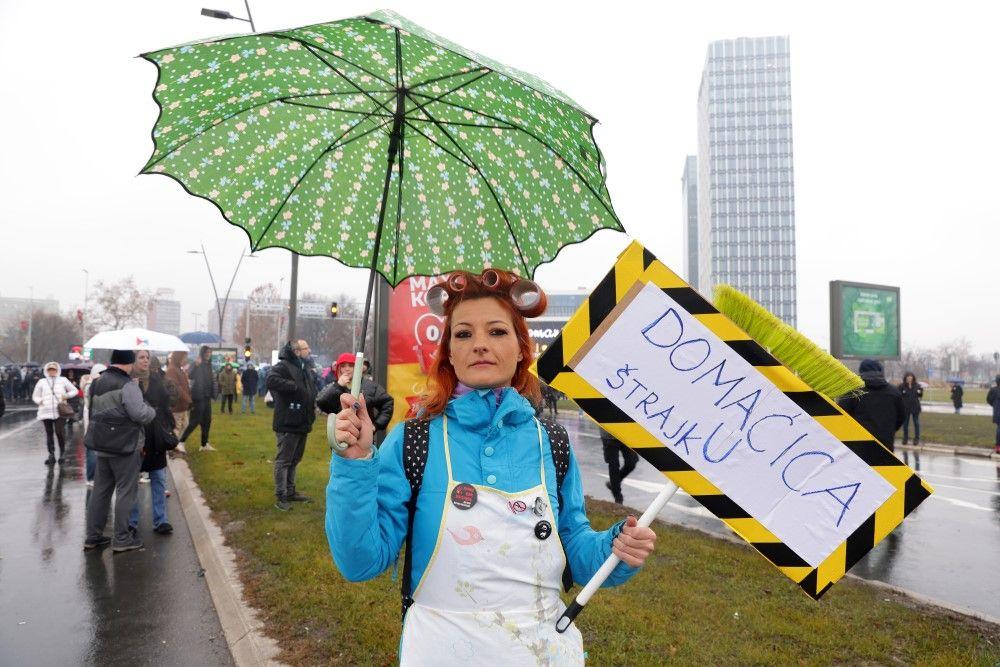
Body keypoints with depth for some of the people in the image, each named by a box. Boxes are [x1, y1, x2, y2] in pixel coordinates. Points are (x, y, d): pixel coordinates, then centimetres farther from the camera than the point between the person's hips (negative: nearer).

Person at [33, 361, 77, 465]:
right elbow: (35, 396, 21)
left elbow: (74, 390, 15)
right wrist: (39, 401, -1)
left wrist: (66, 395, -3)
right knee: (49, 433, 4)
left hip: (60, 411, -2)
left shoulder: (63, 380, 11)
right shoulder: (42, 382, 16)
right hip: (46, 412, 2)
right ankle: (51, 455, 9)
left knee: (60, 432, -13)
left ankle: (62, 453, 1)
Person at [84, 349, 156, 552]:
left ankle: (92, 536, 22)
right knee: (125, 492, 1)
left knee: (100, 490, 15)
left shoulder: (97, 383, 10)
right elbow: (140, 414, -21)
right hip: (125, 446, -8)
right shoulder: (127, 386, -18)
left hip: (101, 446, 8)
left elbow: (93, 412, 17)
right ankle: (122, 539, 6)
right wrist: (152, 410, -2)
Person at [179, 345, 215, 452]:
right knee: (195, 421, -10)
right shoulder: (197, 365, -11)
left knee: (207, 421, 10)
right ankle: (181, 443, -4)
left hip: (207, 397, 8)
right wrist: (196, 365, -40)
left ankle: (204, 444, 17)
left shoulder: (208, 365, 13)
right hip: (198, 397, -8)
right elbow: (191, 376, -28)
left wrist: (212, 394, 13)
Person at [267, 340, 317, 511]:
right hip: (288, 424, -9)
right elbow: (271, 380, -31)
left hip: (302, 423, 9)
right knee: (283, 460, -1)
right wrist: (295, 386, -26)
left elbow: (312, 386, 29)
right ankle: (280, 497, 7)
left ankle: (290, 491, 30)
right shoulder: (283, 366, -13)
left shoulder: (305, 368, 16)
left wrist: (313, 404, 11)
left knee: (295, 459, 19)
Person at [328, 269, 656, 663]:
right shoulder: (412, 442, -10)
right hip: (442, 649, -2)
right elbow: (362, 562, -13)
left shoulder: (551, 444, -4)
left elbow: (574, 549, 6)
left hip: (546, 648, 3)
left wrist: (616, 550, -14)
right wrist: (356, 463, -24)